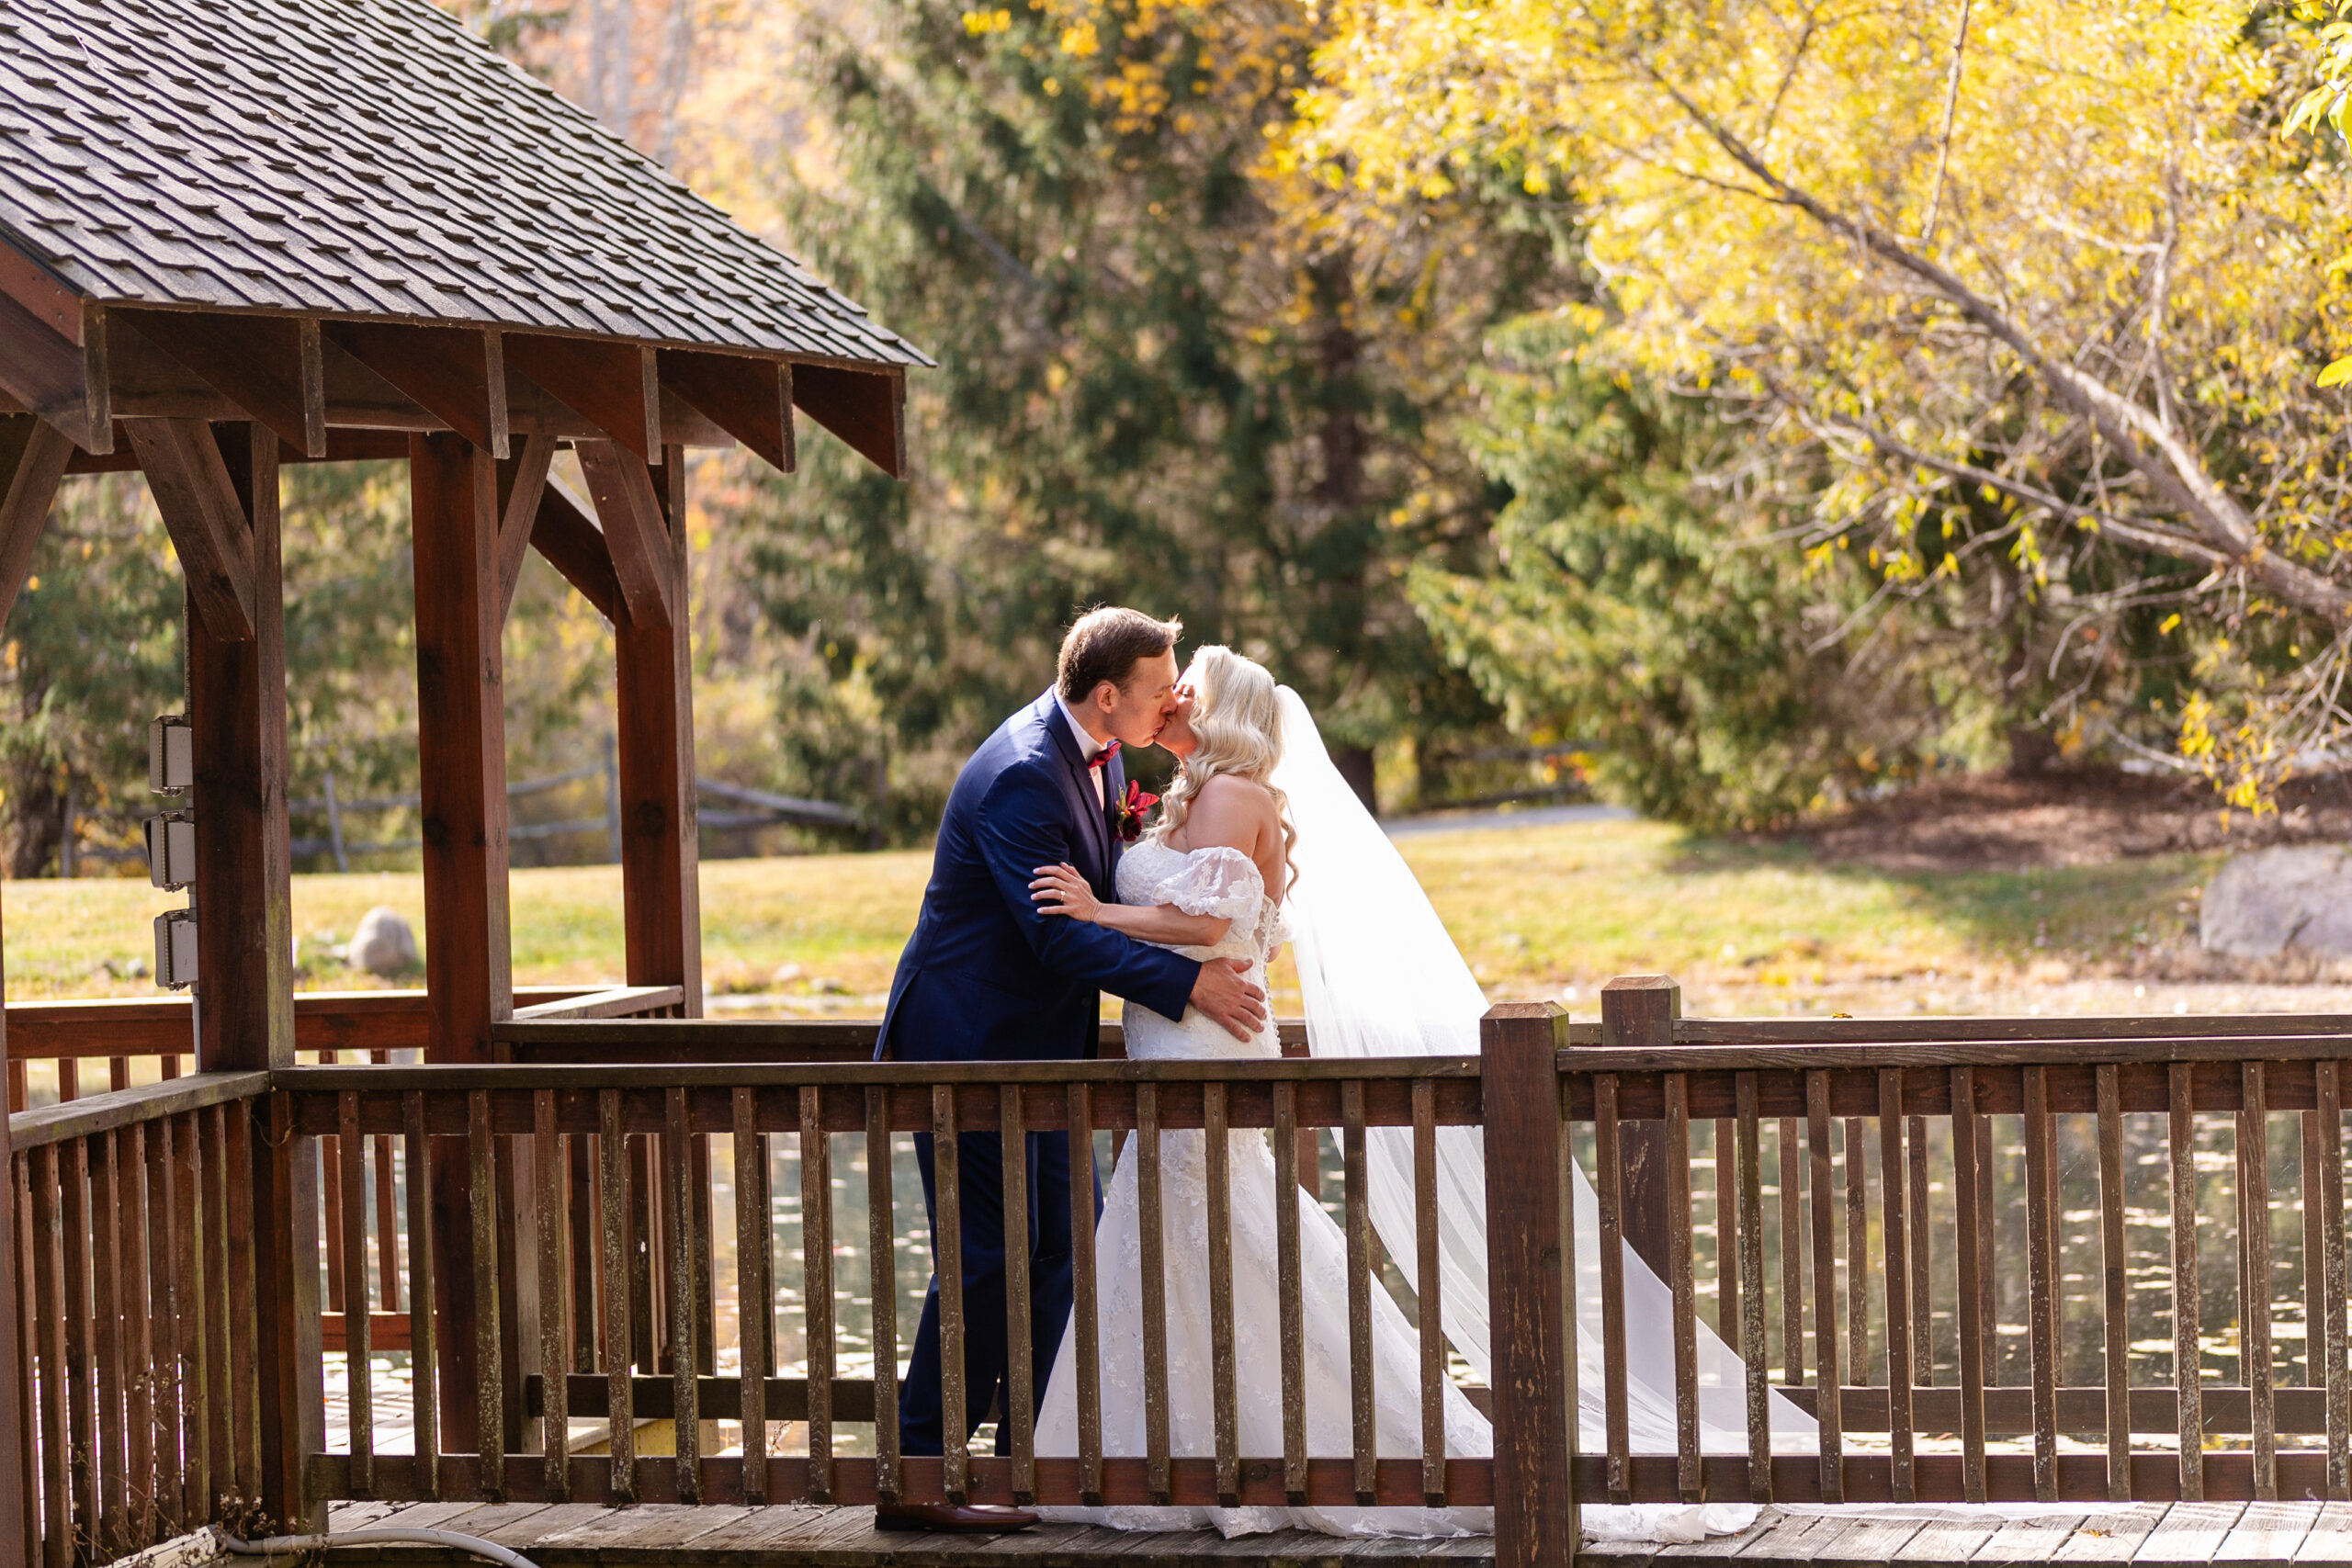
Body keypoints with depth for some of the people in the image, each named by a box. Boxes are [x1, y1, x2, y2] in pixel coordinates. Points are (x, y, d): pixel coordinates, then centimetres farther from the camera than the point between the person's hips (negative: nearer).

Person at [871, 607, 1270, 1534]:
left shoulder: (1098, 754, 6)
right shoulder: (1022, 776, -24)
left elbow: (1104, 890, 17)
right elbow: (1059, 933, -28)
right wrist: (1188, 985, -27)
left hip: (1036, 1045, 10)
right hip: (970, 1046, -10)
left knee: (1068, 1247, 11)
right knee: (989, 1258, -8)